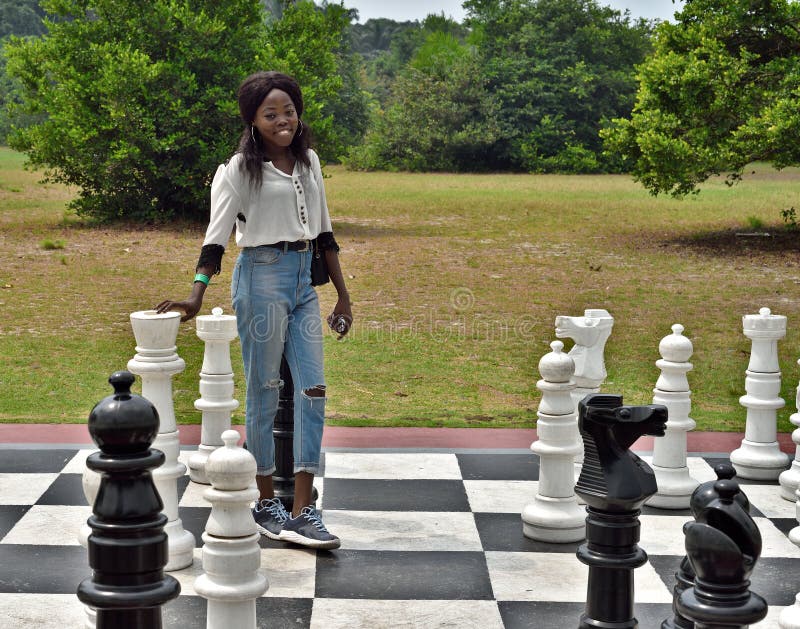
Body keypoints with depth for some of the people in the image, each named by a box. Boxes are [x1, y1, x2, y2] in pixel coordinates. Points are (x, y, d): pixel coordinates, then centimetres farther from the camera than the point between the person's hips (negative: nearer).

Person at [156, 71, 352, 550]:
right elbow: (217, 239, -14)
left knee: (313, 389, -1)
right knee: (264, 390, 1)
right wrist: (197, 297, -26)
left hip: (304, 280, 6)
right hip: (262, 277, -6)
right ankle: (266, 504, 15)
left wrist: (343, 296, 16)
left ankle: (302, 513, 1)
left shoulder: (309, 161, 11)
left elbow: (324, 231, 16)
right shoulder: (239, 170, -7)